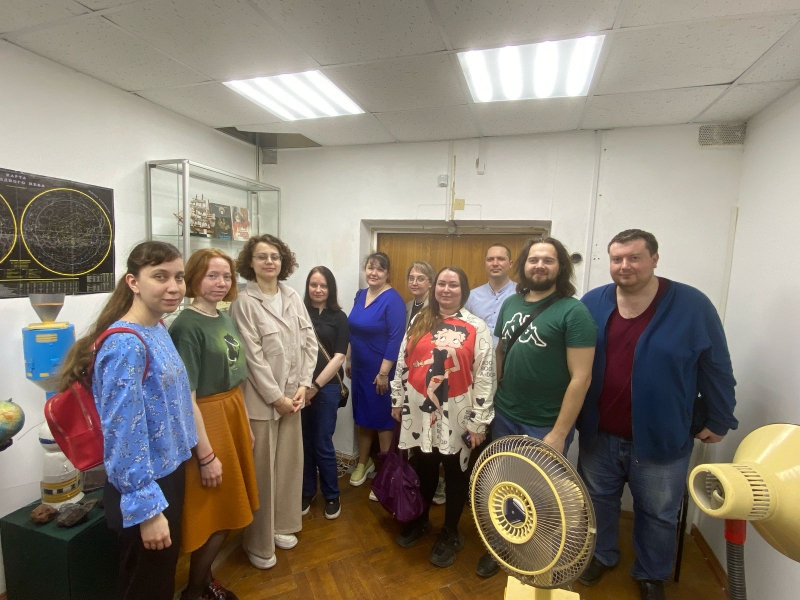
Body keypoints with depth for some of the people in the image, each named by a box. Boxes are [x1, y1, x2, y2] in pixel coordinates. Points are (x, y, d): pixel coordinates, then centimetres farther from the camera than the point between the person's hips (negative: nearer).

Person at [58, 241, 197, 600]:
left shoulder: (158, 329, 2)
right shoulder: (125, 344, -25)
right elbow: (122, 436, -25)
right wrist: (147, 509, -20)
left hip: (168, 474, 8)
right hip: (144, 490, -8)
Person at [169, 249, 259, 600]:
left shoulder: (227, 320, 6)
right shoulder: (187, 326, -18)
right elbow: (186, 396, -19)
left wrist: (246, 425, 16)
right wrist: (206, 454, -17)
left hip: (234, 414, 8)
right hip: (206, 421, -8)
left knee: (228, 508, 20)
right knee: (212, 512, 8)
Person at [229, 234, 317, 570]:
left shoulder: (293, 297, 4)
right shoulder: (244, 302, -11)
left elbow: (309, 341, 4)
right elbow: (253, 357, -14)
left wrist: (303, 385, -4)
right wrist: (276, 397, -12)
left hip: (292, 394, 5)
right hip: (261, 398, -5)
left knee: (290, 461, 16)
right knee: (262, 469, 7)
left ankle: (281, 525, 38)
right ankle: (258, 542, 29)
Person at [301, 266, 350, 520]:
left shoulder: (338, 317, 1)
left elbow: (339, 357, -4)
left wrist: (315, 386, -8)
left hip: (326, 387, -1)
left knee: (323, 444, 6)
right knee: (304, 442, 12)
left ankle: (332, 496, 26)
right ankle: (307, 492, 33)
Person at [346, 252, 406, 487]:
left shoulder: (392, 300, -17)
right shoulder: (360, 295, 6)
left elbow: (395, 339, -20)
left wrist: (384, 373, -19)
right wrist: (348, 360, 14)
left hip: (380, 370, -7)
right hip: (359, 368, 7)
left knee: (382, 418, 6)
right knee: (363, 415, 18)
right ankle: (363, 462, 38)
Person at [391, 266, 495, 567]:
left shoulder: (477, 328, -8)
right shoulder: (419, 321, 4)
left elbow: (485, 376, -9)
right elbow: (403, 363, 9)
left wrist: (479, 421, -10)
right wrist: (398, 400, 9)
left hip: (456, 414, -3)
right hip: (420, 410, 3)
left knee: (455, 471, 13)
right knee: (423, 468, 19)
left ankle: (450, 533, 35)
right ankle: (420, 520, 43)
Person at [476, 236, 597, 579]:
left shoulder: (573, 312, -14)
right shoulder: (510, 303, 2)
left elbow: (580, 378, -16)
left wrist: (558, 433, -16)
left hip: (545, 425, -4)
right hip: (504, 416, 5)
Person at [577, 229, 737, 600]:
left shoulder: (692, 305, -13)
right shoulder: (592, 303, -6)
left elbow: (716, 368, -4)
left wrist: (718, 420, 0)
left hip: (660, 438, -2)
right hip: (599, 434, 2)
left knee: (658, 513, 19)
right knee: (598, 500, 21)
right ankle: (601, 555, 47)